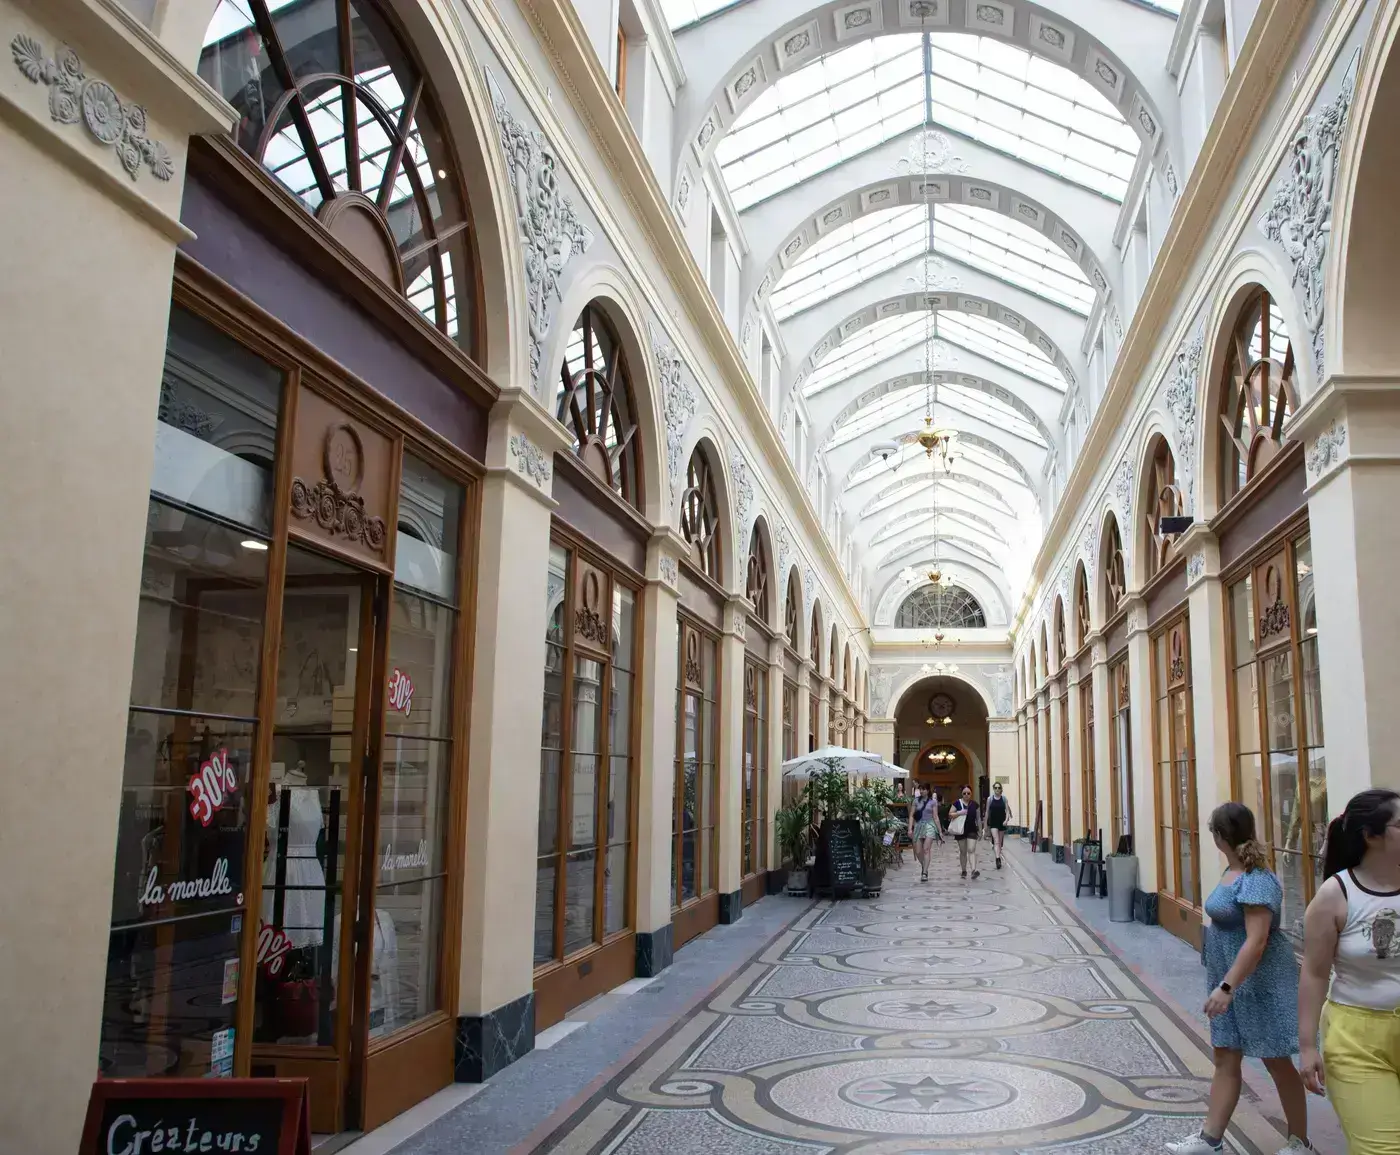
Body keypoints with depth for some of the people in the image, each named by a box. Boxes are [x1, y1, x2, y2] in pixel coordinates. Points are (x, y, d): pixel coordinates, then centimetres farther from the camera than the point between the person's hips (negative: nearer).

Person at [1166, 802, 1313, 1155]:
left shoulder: (1256, 880, -23)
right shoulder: (1233, 871, 6)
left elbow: (1256, 941, -28)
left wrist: (1227, 987, -30)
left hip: (1259, 983, -9)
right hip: (1230, 980, 9)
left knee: (1277, 1062, 6)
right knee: (1225, 1059, 11)